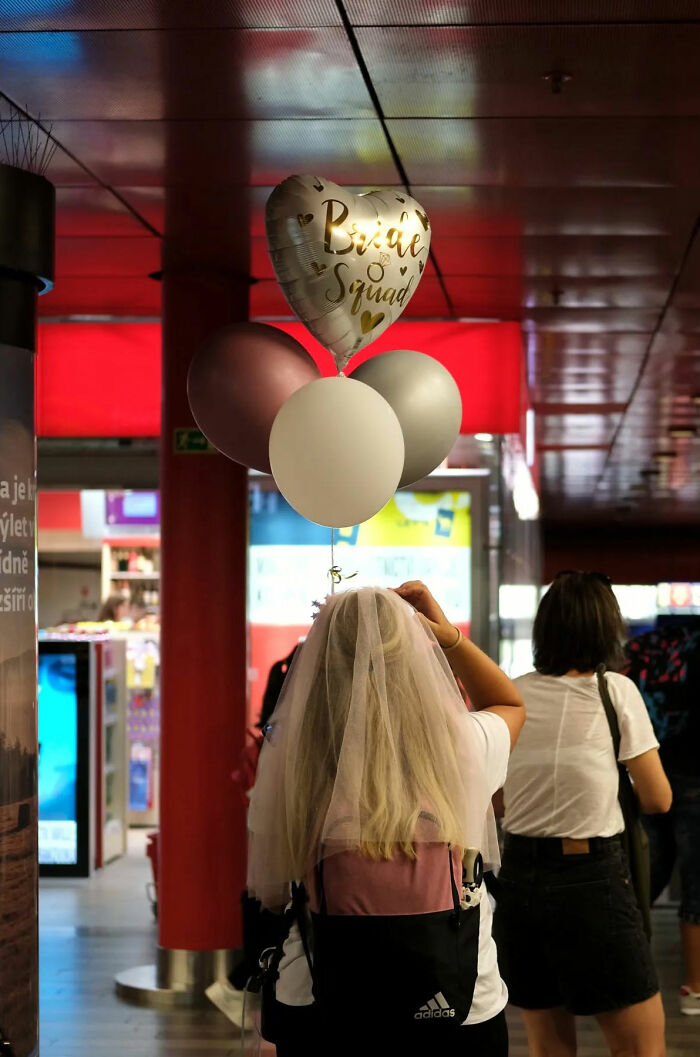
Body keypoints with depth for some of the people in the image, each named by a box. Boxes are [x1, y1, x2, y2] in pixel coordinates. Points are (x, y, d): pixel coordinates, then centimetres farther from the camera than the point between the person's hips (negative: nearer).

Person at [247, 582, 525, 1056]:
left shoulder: (289, 756, -11)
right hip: (458, 1006, 0)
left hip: (320, 1006, 0)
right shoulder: (459, 745, -9)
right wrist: (449, 636, 11)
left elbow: (268, 893, 1)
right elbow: (512, 704, 17)